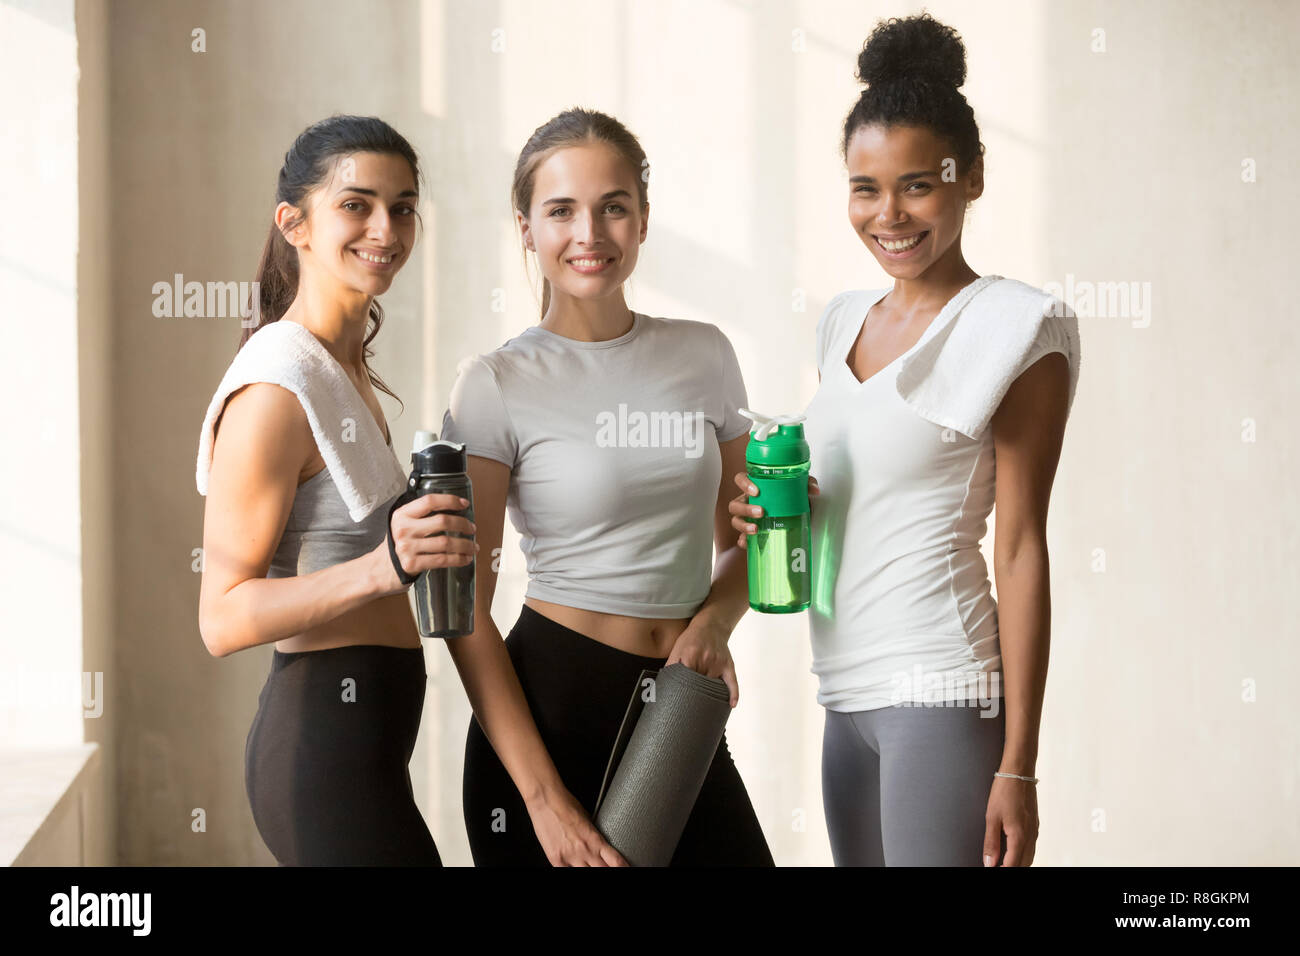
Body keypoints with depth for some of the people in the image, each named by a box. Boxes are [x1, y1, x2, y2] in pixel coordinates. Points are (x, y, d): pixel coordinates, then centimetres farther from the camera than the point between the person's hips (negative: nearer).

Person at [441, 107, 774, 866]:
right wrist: (543, 798, -14)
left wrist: (713, 620, -7)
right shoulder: (497, 386, -7)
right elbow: (466, 610, -8)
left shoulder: (703, 355, 5)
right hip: (553, 706, -3)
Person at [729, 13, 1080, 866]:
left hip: (940, 689, -7)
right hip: (847, 688, 7)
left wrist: (1016, 764, -12)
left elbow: (1021, 548, -9)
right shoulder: (847, 322, 13)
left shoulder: (1015, 329, -6)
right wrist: (770, 507, -1)